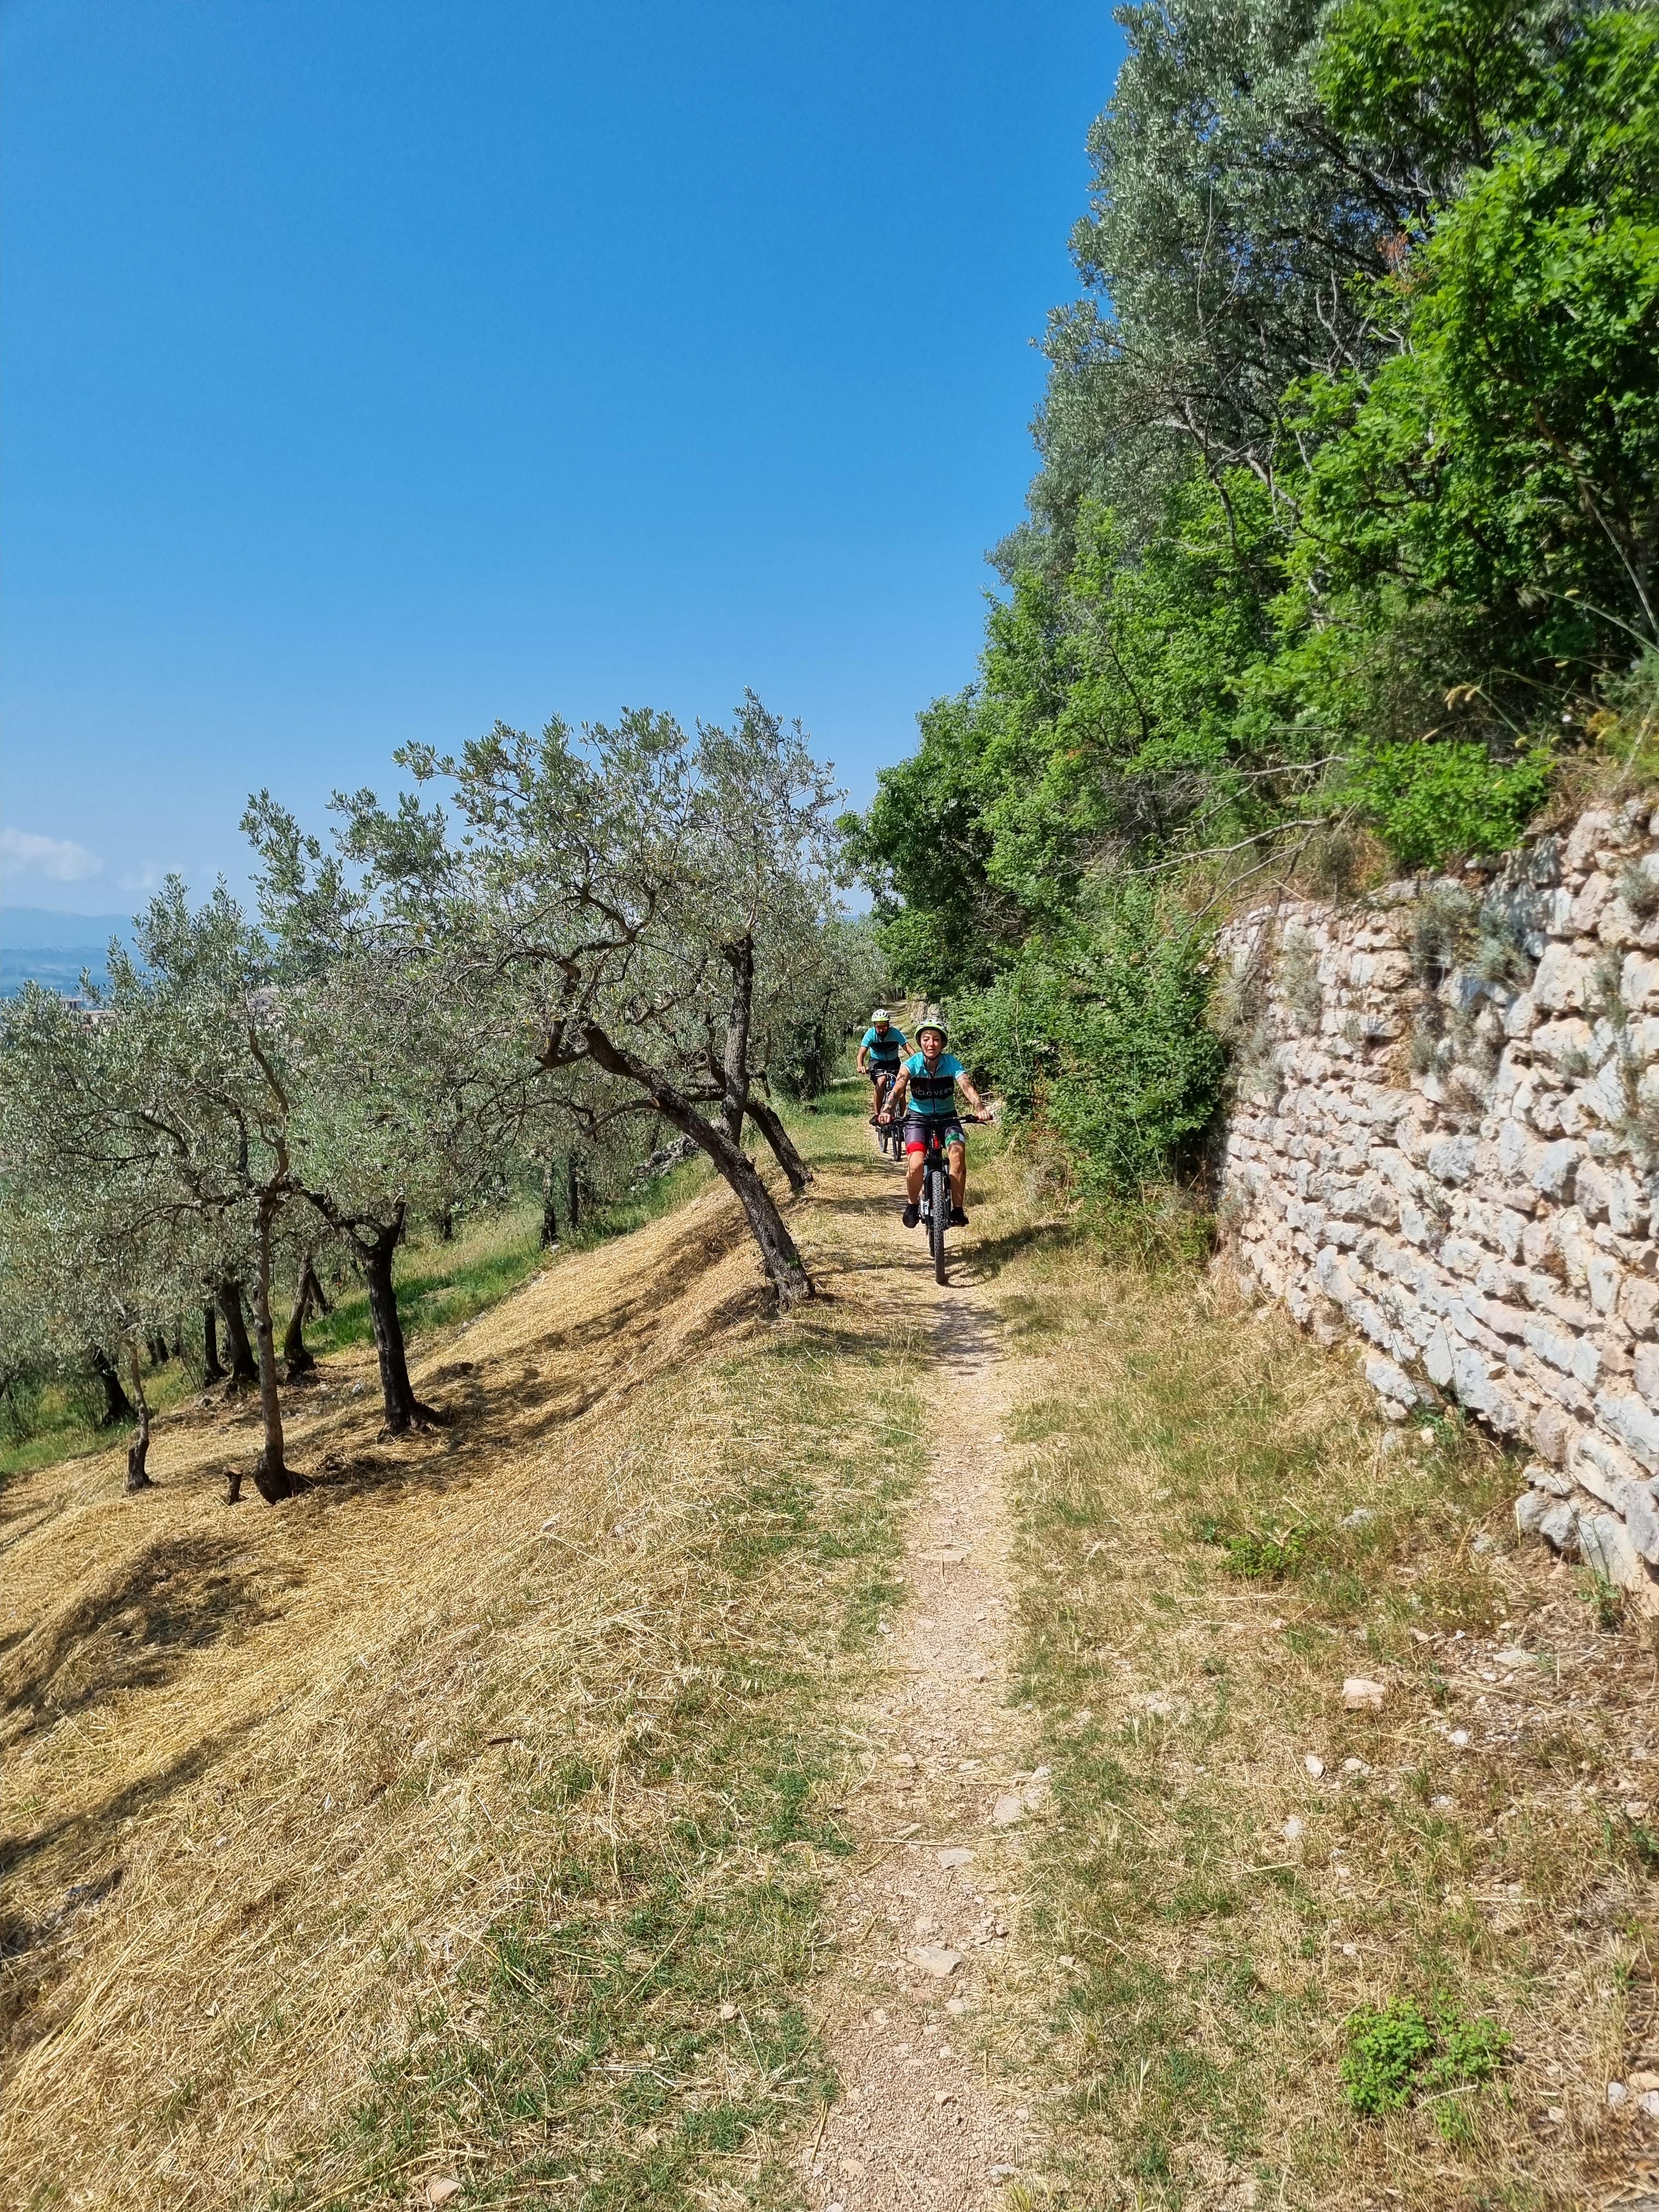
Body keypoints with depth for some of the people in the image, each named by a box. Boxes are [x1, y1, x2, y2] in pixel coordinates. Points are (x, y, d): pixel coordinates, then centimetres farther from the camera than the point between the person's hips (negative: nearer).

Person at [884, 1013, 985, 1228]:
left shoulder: (951, 1063, -15)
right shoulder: (912, 1064, -16)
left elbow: (966, 1086, -29)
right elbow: (898, 1088, -30)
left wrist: (980, 1109, -49)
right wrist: (888, 1111, -49)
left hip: (947, 1117, 1)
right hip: (918, 1118, -1)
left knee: (957, 1153, -28)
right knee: (916, 1164, -24)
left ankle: (958, 1209, -15)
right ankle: (912, 1204, 5)